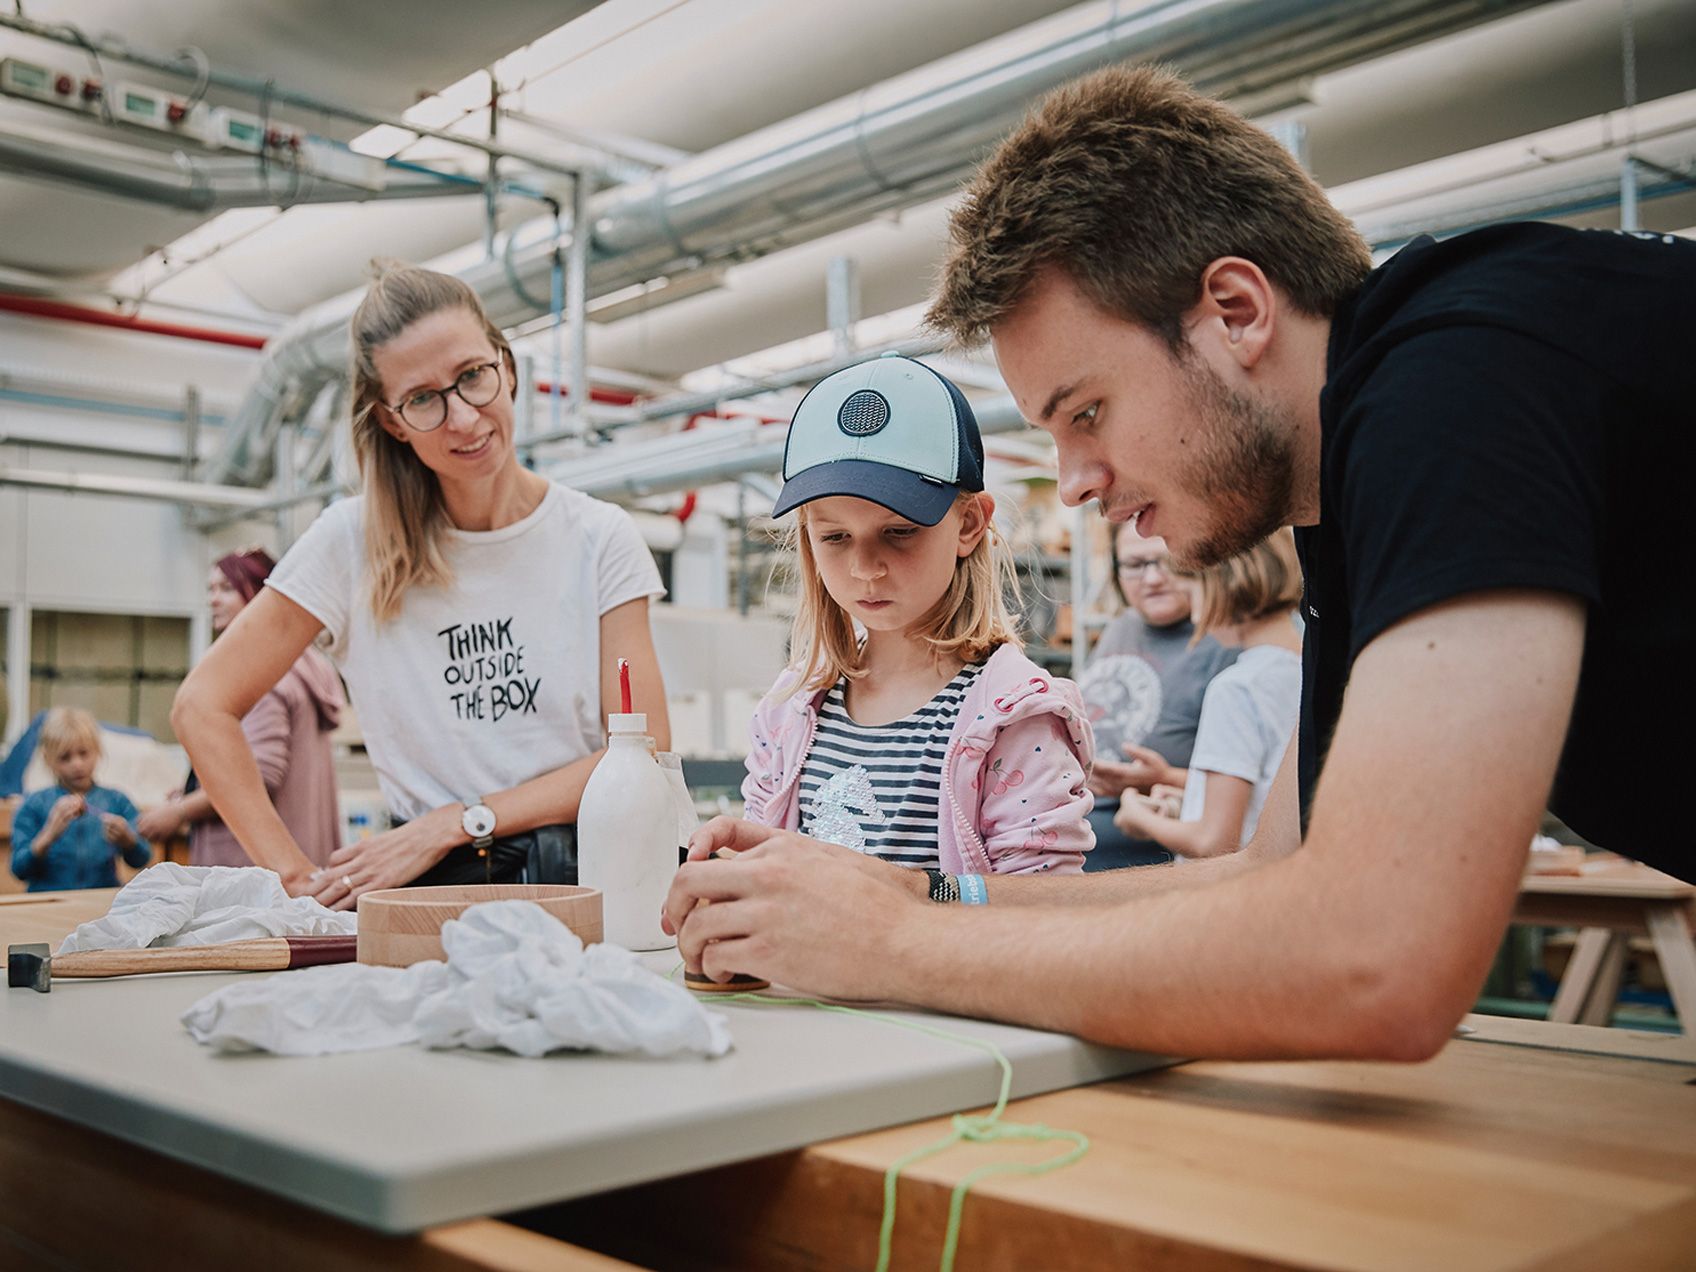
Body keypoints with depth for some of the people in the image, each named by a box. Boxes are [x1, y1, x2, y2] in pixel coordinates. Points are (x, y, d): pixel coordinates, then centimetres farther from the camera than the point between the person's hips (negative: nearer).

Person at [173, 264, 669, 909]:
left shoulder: (600, 539, 4)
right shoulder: (355, 540, 3)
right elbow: (203, 707, 5)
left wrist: (458, 822, -8)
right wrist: (298, 877, -3)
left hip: (582, 880, 1)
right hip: (429, 892, -1)